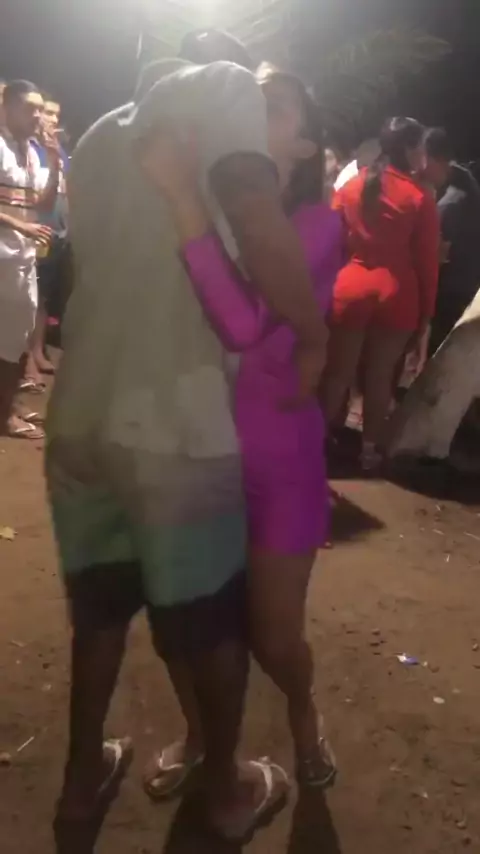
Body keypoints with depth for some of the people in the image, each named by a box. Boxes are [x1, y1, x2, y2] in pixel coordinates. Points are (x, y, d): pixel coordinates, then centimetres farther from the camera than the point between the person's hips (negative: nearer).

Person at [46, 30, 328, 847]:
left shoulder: (100, 135, 18)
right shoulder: (222, 85, -3)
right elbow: (260, 225, -22)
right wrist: (312, 338, -8)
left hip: (81, 417, 7)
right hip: (178, 425, -6)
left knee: (98, 603, 23)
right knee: (211, 616, 13)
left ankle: (83, 776, 39)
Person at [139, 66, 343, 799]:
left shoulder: (317, 224, -12)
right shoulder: (210, 207, 0)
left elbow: (246, 326, -30)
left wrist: (186, 205, -30)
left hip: (277, 454, -3)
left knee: (273, 632, 9)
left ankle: (303, 716, 45)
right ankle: (198, 731, 44)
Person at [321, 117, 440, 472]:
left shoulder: (351, 187, 5)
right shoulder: (420, 197, -7)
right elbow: (427, 262, -4)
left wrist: (331, 285, 17)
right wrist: (426, 313, 4)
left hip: (351, 287, 2)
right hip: (397, 293, -2)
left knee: (338, 372, 11)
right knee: (380, 376, 10)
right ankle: (370, 449, 22)